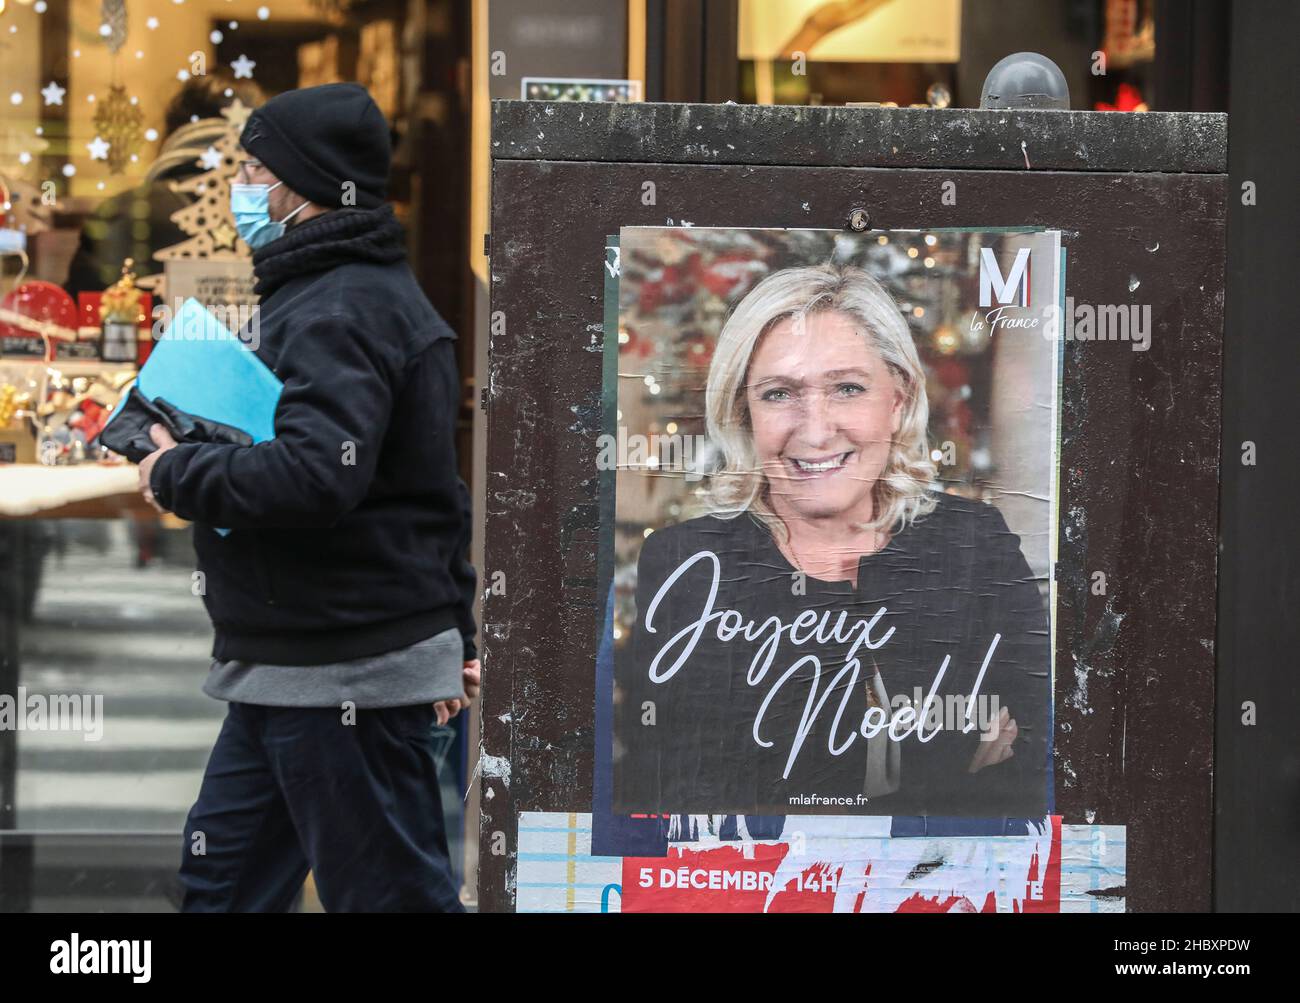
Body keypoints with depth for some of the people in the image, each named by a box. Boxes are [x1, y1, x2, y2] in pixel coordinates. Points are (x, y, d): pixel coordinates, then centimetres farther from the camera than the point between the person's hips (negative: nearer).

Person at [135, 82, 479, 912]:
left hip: (345, 680, -11)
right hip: (288, 675, 11)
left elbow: (312, 475, -32)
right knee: (222, 877, 16)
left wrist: (178, 474, -16)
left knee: (392, 893, -5)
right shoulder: (385, 297, 18)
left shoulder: (339, 314, -16)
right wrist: (455, 632, 27)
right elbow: (436, 491, 24)